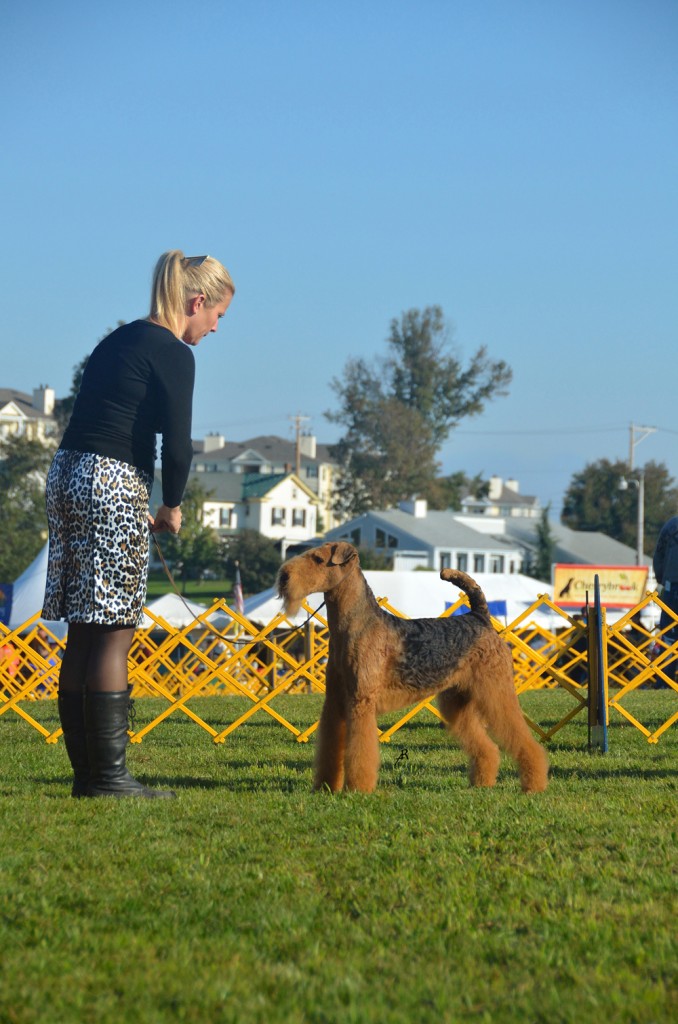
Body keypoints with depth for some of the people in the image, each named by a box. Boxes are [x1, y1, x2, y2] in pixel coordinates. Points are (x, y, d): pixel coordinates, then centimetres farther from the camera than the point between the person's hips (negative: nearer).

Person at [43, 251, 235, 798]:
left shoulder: (120, 339, 18)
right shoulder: (173, 354, -8)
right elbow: (177, 444, -14)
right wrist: (172, 507, 4)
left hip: (67, 474, 8)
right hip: (113, 484, -8)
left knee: (84, 633, 9)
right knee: (114, 633, -7)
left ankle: (86, 771, 12)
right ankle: (109, 774, -7)